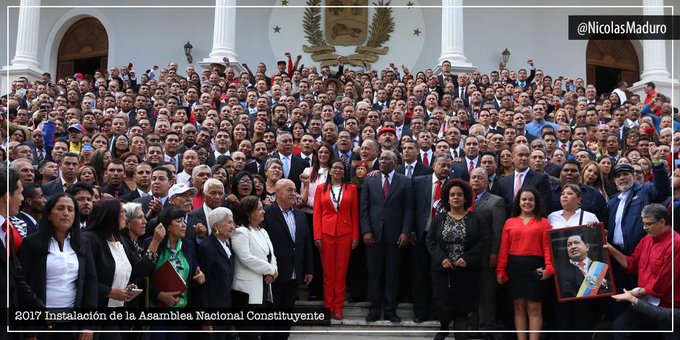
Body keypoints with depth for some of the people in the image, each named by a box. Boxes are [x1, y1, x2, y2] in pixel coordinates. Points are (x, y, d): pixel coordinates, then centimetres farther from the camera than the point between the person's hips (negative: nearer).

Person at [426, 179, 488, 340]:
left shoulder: (475, 219, 4)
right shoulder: (439, 219, 10)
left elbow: (484, 240, -4)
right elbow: (430, 241, 5)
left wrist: (467, 258, -14)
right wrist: (441, 258, -11)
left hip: (467, 271, -1)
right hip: (443, 270, 1)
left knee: (462, 308, -1)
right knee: (443, 306, -3)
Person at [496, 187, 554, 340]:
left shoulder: (543, 223, 4)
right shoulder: (509, 222, 9)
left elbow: (548, 247, -4)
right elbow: (503, 248, 5)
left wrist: (549, 268, -17)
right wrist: (500, 270, -2)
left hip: (534, 267, -2)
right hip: (514, 267, 2)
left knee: (534, 308, -1)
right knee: (518, 307, 8)